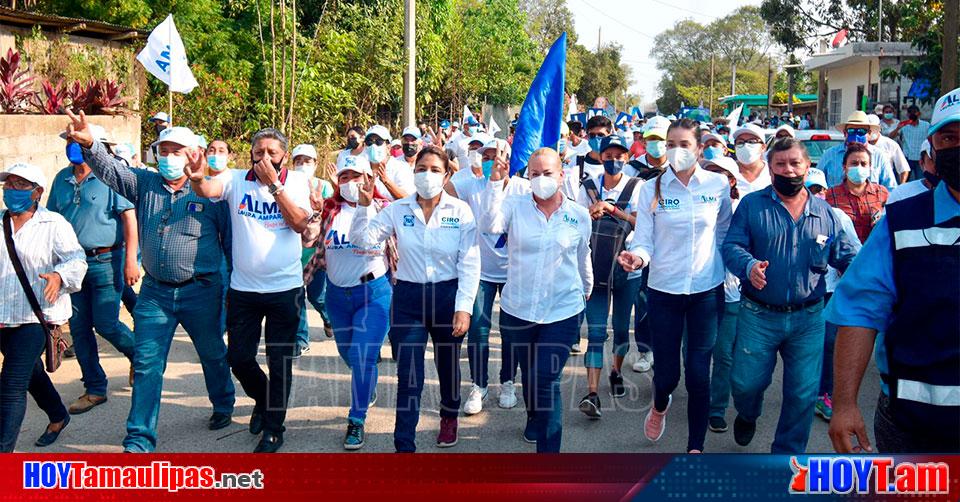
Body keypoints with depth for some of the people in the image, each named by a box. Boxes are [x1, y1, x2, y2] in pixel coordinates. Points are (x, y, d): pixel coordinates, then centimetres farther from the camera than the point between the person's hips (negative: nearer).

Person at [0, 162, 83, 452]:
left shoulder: (53, 224, -5)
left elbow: (75, 259, -16)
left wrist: (60, 276, -35)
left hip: (36, 316, -6)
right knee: (31, 373, 23)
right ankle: (58, 417, 46)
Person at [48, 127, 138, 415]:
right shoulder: (62, 179, 10)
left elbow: (130, 218, -11)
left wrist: (131, 260, -16)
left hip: (105, 260, -6)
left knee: (105, 324, -4)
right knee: (78, 327, 7)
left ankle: (138, 354, 27)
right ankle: (95, 389, 18)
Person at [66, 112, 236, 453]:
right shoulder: (144, 184, 3)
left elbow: (231, 242, -1)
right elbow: (111, 170, -12)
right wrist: (88, 144, -32)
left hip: (201, 291, -2)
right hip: (155, 291, 2)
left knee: (213, 355, 17)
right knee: (146, 364, 2)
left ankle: (223, 406, 43)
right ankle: (140, 440, 10)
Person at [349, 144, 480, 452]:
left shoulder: (460, 211, -5)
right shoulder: (398, 210, -1)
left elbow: (469, 264, -6)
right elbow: (362, 239, -7)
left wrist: (464, 307, -12)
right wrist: (365, 205, -20)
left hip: (448, 296, 0)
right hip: (408, 299, 0)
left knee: (448, 366, 19)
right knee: (408, 376, -2)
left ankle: (449, 417, 47)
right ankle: (404, 446, 7)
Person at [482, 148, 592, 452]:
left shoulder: (579, 215, -1)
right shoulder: (515, 206, -4)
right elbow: (489, 225, -24)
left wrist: (587, 289, 28)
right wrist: (496, 185, -29)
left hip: (562, 312, -1)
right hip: (518, 310, 2)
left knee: (547, 380, -11)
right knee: (528, 375, 21)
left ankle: (548, 453, -1)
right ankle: (534, 418, 51)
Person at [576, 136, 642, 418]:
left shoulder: (636, 188, -2)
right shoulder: (589, 188, 3)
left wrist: (614, 210, -22)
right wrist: (591, 213, -15)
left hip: (626, 270, 0)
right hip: (595, 269, 0)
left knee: (621, 328, 14)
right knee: (596, 332, -6)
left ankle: (616, 371, 40)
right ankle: (592, 393, -11)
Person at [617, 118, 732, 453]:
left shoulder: (718, 184, -1)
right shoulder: (651, 189, -3)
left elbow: (724, 233, 10)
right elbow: (644, 241, -5)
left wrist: (730, 275, 6)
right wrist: (637, 258, -26)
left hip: (707, 290, 0)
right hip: (664, 290, 0)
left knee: (698, 373, 0)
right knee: (667, 373, 6)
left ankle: (695, 447, 19)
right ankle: (660, 406, 43)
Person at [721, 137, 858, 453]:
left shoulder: (824, 212, 7)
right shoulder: (752, 205, 0)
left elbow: (846, 256, 8)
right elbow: (731, 246, -8)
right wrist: (749, 266, -29)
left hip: (808, 319, 2)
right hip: (758, 316, -2)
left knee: (803, 393, 6)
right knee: (745, 382, 4)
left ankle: (788, 454, 26)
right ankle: (747, 416, 41)